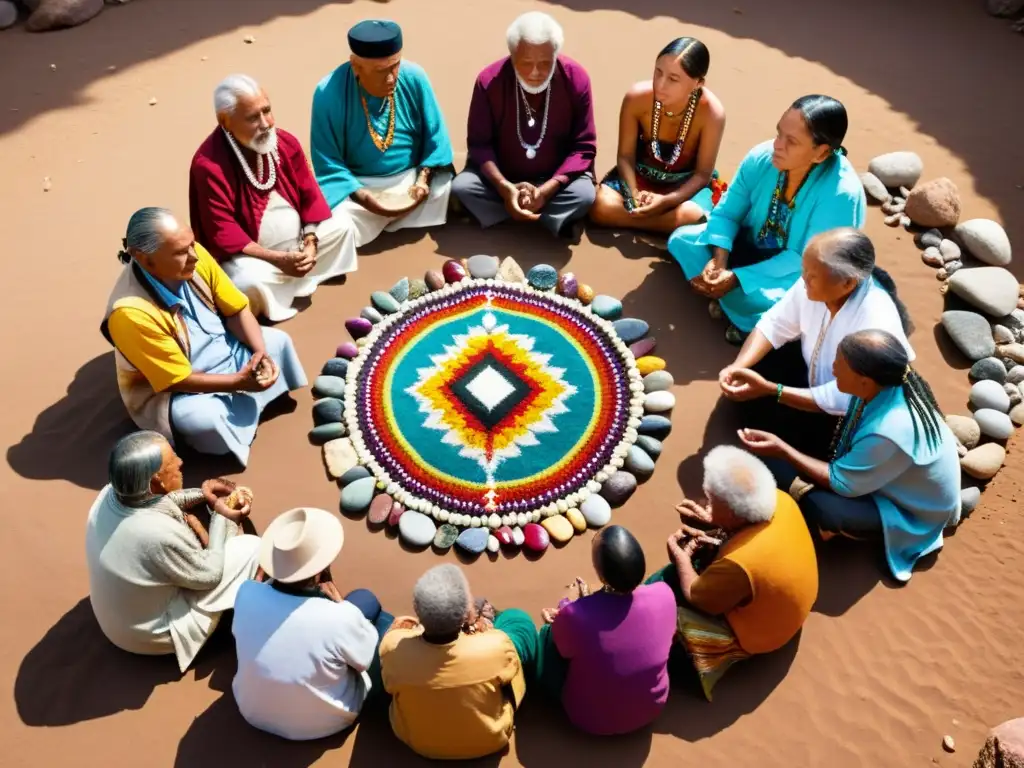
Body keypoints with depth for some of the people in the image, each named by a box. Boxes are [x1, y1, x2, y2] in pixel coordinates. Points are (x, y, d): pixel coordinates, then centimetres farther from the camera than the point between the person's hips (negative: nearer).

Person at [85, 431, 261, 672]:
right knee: (251, 547, -6)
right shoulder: (161, 536, -39)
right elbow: (209, 575, -20)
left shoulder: (111, 494, -17)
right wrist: (221, 518, -10)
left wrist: (201, 495, -4)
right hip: (154, 635, -7)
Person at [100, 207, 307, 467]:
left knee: (279, 340, 5)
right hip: (174, 389, -7)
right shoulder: (130, 313, -34)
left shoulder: (193, 255, -18)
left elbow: (237, 310, -6)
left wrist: (260, 352, -21)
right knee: (206, 421, -34)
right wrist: (239, 382, -27)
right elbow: (178, 379, -26)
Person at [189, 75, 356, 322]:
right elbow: (222, 233, -26)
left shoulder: (285, 142, -6)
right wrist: (277, 259, -29)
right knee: (251, 282, -35)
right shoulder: (209, 165, -24)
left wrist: (310, 241, -14)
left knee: (340, 228, 4)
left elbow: (309, 193, 1)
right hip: (247, 252, -7)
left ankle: (294, 281, -3)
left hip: (296, 240, 7)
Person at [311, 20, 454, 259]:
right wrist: (362, 197, -28)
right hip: (358, 184, -4)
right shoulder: (329, 93, -18)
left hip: (412, 177, 4)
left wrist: (424, 179, -18)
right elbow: (327, 164, -13)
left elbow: (435, 139, -2)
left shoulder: (414, 78, -10)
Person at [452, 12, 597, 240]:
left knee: (584, 195, -31)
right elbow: (479, 143, -10)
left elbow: (584, 147, -13)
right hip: (501, 176, 2)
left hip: (557, 178, -1)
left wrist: (547, 190, -28)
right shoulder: (489, 80, -15)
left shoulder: (576, 79, -16)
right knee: (460, 187, -26)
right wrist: (503, 186, -28)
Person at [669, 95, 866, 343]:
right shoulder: (761, 158, -19)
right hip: (751, 245, 6)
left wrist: (737, 278, -34)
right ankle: (735, 298, -11)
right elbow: (726, 213, -9)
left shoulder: (842, 194, -32)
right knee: (682, 239, -8)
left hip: (800, 275, -5)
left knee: (757, 297, -37)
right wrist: (719, 259, -27)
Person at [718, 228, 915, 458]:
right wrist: (738, 366, -26)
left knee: (774, 424, -18)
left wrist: (769, 389, -38)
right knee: (753, 366, -6)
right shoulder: (814, 284, -22)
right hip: (813, 369, 6)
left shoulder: (876, 324, -38)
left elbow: (842, 401, -33)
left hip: (855, 412, -6)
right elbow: (774, 324, -10)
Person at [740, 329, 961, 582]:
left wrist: (782, 449, -28)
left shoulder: (889, 432, -41)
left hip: (913, 508, -6)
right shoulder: (885, 384, -20)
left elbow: (840, 482, -27)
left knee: (822, 509, -32)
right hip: (875, 471, 6)